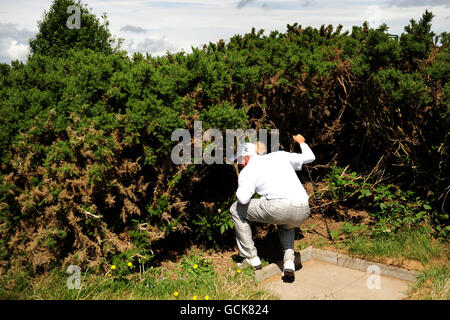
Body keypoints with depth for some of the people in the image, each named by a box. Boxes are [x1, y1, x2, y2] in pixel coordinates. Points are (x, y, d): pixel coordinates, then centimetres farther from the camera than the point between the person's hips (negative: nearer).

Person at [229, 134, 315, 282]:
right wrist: (302, 142, 55)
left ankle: (251, 258, 18)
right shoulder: (280, 156, 24)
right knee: (287, 225, 42)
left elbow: (243, 199, -6)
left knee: (236, 210, 16)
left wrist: (240, 191, 19)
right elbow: (310, 157, 35)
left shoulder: (247, 171, 10)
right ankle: (289, 262, 18)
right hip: (303, 212, 6)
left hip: (279, 207, -6)